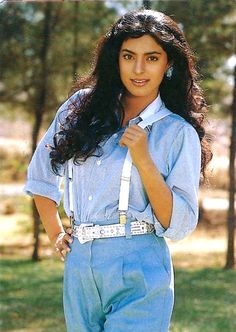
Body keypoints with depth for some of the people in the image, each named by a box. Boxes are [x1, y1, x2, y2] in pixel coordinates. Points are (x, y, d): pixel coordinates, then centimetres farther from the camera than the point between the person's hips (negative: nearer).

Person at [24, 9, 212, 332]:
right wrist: (56, 235, 14)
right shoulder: (83, 106, 6)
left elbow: (180, 224, -7)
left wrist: (144, 161, -15)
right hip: (79, 266, 4)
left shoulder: (178, 133, -2)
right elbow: (41, 172, 19)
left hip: (138, 273, -3)